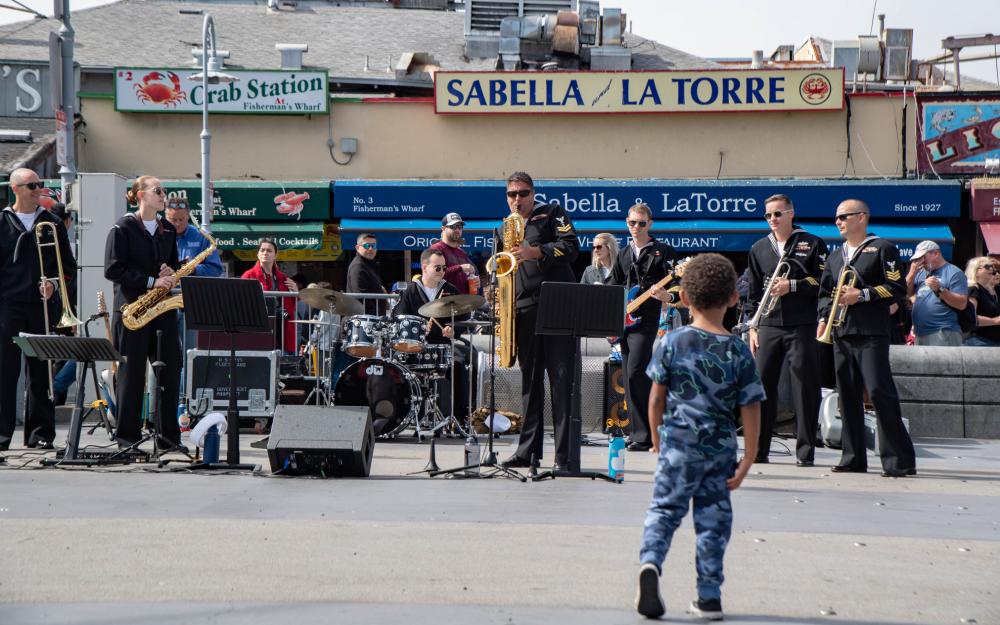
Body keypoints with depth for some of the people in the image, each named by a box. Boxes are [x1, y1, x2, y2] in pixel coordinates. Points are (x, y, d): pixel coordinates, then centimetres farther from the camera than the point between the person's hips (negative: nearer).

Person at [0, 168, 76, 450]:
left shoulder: (52, 224, 10)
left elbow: (69, 265, 12)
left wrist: (53, 282, -7)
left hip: (42, 305, 2)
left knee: (40, 371, 4)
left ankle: (40, 433, 9)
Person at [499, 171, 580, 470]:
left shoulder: (552, 213, 6)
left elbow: (572, 246, -9)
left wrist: (536, 252, -21)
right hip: (524, 310, 6)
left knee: (561, 379, -7)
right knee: (529, 380, 8)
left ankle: (564, 454, -9)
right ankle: (528, 450, 12)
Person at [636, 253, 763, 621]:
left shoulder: (672, 343, -3)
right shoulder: (739, 352, -4)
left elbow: (656, 398, 1)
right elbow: (750, 410, -3)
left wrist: (657, 440, 15)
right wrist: (748, 459, 4)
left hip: (677, 444, 0)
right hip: (720, 449, 1)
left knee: (664, 509, 5)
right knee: (713, 521, 9)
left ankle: (650, 562, -22)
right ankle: (709, 597, 12)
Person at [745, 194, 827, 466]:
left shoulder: (812, 244, 4)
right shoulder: (759, 249, 15)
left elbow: (823, 283, -1)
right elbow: (753, 291, 16)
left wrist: (792, 286, -12)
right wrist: (752, 326, 10)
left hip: (803, 326, -3)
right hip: (769, 326, 3)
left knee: (804, 387, -3)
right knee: (762, 385, 0)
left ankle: (805, 451, 2)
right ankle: (758, 449, 6)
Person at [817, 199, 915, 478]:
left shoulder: (882, 249, 1)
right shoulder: (835, 257, 21)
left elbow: (897, 287, -6)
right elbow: (825, 292, 25)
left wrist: (862, 295, -13)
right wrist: (823, 319, 8)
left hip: (872, 333, -7)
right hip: (841, 334, 7)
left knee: (880, 392, -13)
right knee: (847, 394, 5)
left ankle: (899, 461, -11)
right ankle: (853, 458, 11)